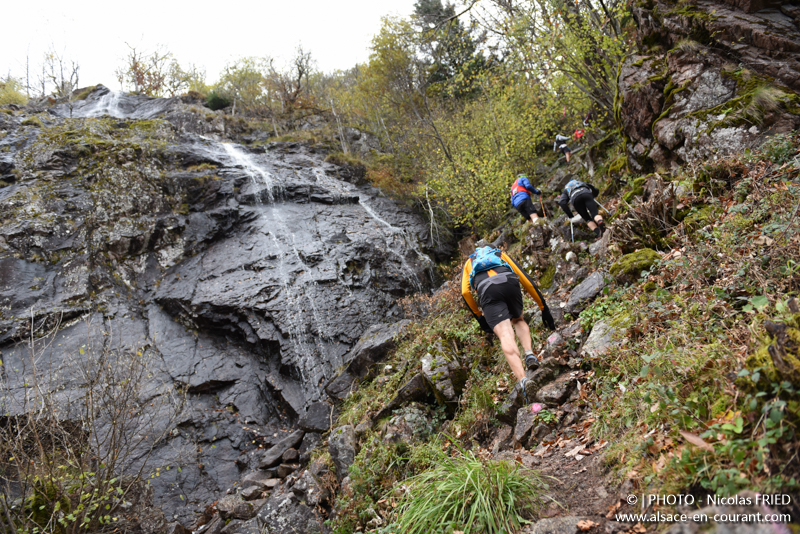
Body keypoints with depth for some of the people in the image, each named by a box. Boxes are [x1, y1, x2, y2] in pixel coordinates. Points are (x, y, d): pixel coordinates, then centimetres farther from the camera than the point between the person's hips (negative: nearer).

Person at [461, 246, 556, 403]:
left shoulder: (469, 262, 39)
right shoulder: (501, 254, 40)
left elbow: (465, 292, 20)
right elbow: (527, 282, 31)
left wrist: (479, 316, 30)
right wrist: (544, 309, 34)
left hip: (487, 289, -1)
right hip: (509, 281, 2)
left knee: (505, 335, -12)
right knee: (518, 320, 28)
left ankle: (522, 380, -32)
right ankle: (529, 354, 1)